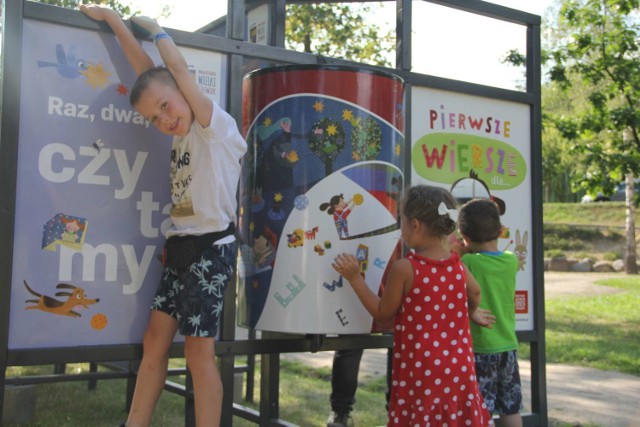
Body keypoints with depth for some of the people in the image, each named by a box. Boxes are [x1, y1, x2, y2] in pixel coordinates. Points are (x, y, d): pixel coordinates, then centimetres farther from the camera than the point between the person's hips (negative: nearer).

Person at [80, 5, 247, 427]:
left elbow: (178, 68, -11)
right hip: (181, 247, 8)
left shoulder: (217, 125, -8)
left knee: (199, 352, -5)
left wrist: (154, 27, 5)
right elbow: (147, 70, 12)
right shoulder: (184, 132, 13)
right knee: (155, 339, 7)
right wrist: (112, 18, 13)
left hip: (210, 249, -8)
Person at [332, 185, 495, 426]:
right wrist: (473, 313, 45)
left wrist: (354, 277, 1)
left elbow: (383, 314, -6)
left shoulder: (404, 268, -16)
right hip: (458, 368, 5)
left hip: (421, 371, -5)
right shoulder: (457, 265, 1)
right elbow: (475, 293, 23)